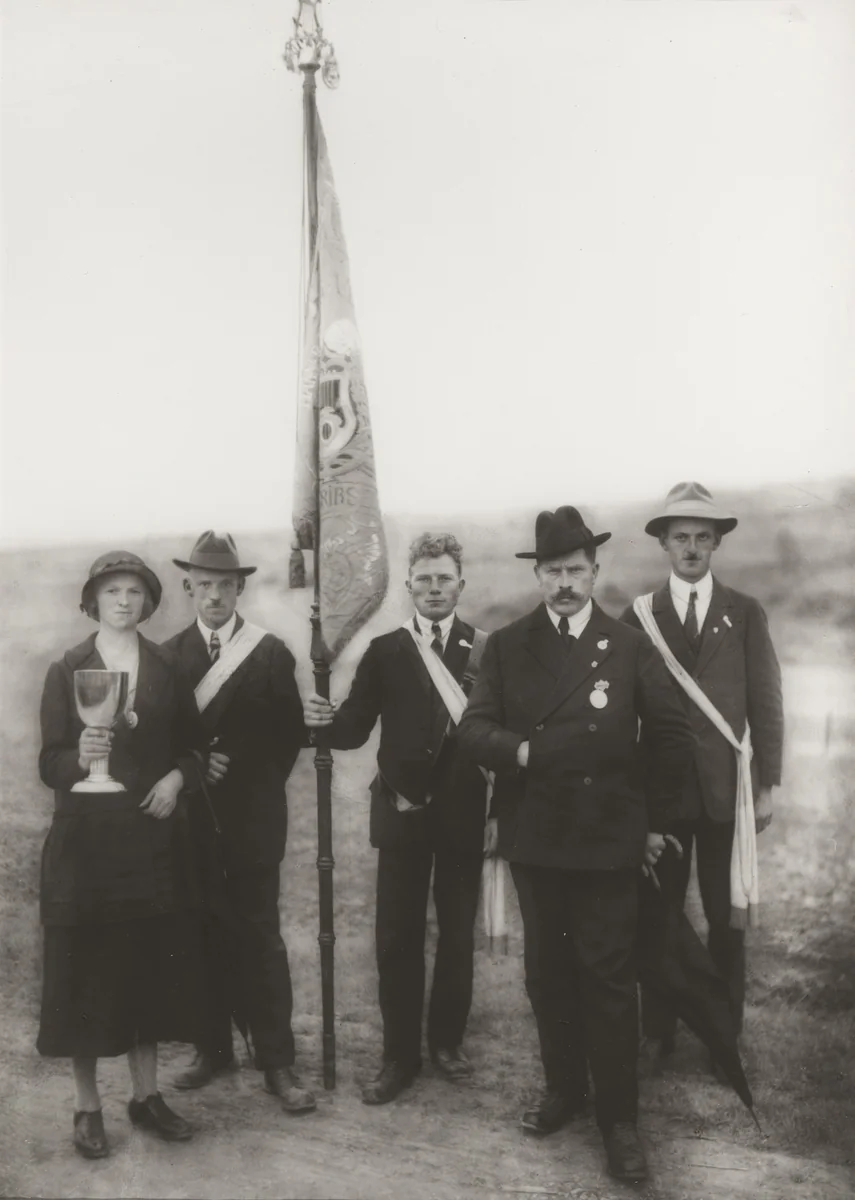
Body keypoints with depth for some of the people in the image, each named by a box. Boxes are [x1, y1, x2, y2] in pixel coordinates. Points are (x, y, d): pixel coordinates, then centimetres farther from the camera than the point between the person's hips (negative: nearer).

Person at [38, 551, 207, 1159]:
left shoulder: (169, 667, 5)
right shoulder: (66, 670, -2)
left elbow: (193, 744, 12)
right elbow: (49, 763, -5)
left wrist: (177, 777, -8)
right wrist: (79, 757, -26)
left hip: (155, 839, 2)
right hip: (87, 841, -2)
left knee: (153, 966, 9)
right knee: (88, 970, 3)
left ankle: (147, 1094, 25)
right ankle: (88, 1105, 18)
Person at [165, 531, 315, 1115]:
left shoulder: (271, 654, -1)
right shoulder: (170, 655, 6)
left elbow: (291, 734, 1)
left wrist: (253, 784, -2)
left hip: (252, 819, -2)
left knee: (259, 938, 0)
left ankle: (278, 1062, 7)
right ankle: (213, 1047, 23)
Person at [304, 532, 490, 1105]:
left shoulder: (486, 649, -3)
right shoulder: (384, 651, 3)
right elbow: (355, 730, -3)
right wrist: (328, 718, -23)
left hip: (461, 812, -1)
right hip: (401, 810, 1)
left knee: (457, 933, 13)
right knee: (397, 936, 6)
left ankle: (447, 1039, 30)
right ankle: (401, 1055, 19)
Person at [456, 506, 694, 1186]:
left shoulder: (631, 647, 0)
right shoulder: (507, 646, 3)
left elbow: (672, 736, 3)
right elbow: (474, 729, -4)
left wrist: (655, 820, 2)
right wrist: (522, 751, -23)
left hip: (609, 839, -2)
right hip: (534, 838, 2)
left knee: (610, 976, 2)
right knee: (547, 970, 13)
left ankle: (619, 1117, 15)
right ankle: (564, 1089, 31)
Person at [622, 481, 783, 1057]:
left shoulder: (746, 613, 5)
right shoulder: (639, 615, 3)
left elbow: (765, 703, 4)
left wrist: (767, 784, 0)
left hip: (727, 787, 1)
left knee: (726, 917, 8)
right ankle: (658, 1032, 18)